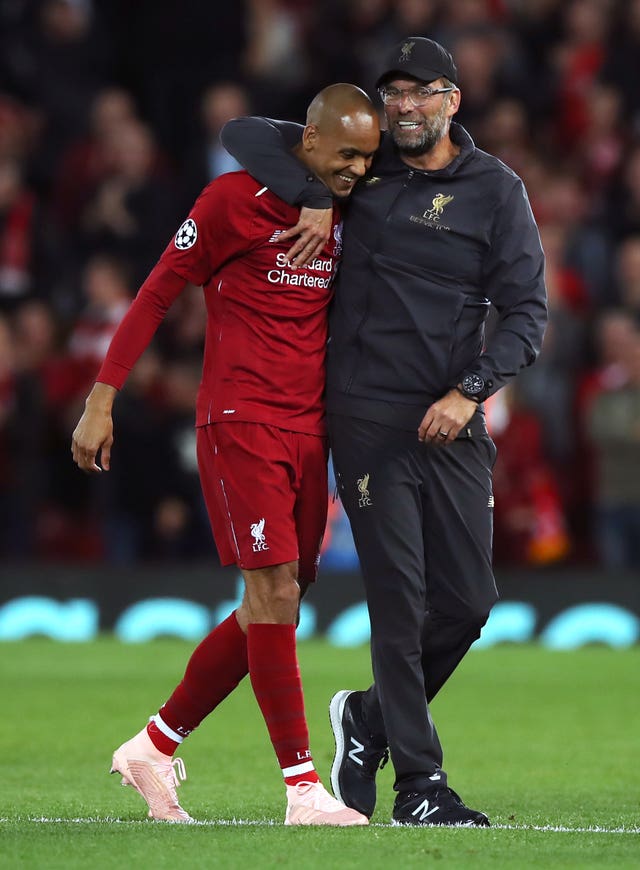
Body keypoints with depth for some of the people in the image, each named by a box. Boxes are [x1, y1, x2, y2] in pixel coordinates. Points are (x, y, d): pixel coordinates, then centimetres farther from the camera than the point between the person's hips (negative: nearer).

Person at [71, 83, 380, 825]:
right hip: (241, 422, -7)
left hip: (306, 426, 7)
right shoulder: (236, 200, -8)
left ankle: (153, 748, 19)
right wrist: (101, 400, -7)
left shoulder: (343, 212, 12)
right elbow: (157, 293, -4)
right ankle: (303, 790, -11)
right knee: (275, 591, -12)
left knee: (274, 609, 6)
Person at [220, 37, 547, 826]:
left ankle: (371, 718, 26)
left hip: (454, 426, 2)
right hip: (370, 424, -2)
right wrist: (312, 198, -8)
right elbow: (244, 134, 7)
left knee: (467, 599, 1)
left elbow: (526, 309, 0)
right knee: (401, 599, -8)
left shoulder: (496, 191, 4)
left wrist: (470, 390, -13)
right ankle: (419, 785, -5)